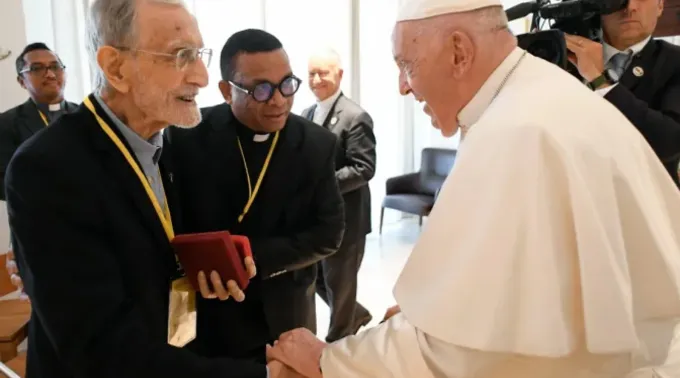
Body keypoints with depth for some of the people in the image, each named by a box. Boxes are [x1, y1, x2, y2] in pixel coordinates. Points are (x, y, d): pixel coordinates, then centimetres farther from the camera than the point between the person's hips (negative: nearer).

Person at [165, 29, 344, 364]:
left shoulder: (317, 144, -8)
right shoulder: (187, 136, -11)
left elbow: (329, 232, -9)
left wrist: (252, 258, -21)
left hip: (285, 319, 2)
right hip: (207, 318, -1)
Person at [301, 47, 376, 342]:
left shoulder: (355, 117, -14)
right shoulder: (306, 115, 9)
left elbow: (364, 169, -20)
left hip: (344, 218, -7)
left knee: (339, 283, 9)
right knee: (317, 278, 19)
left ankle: (338, 342, 30)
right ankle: (356, 315, 43)